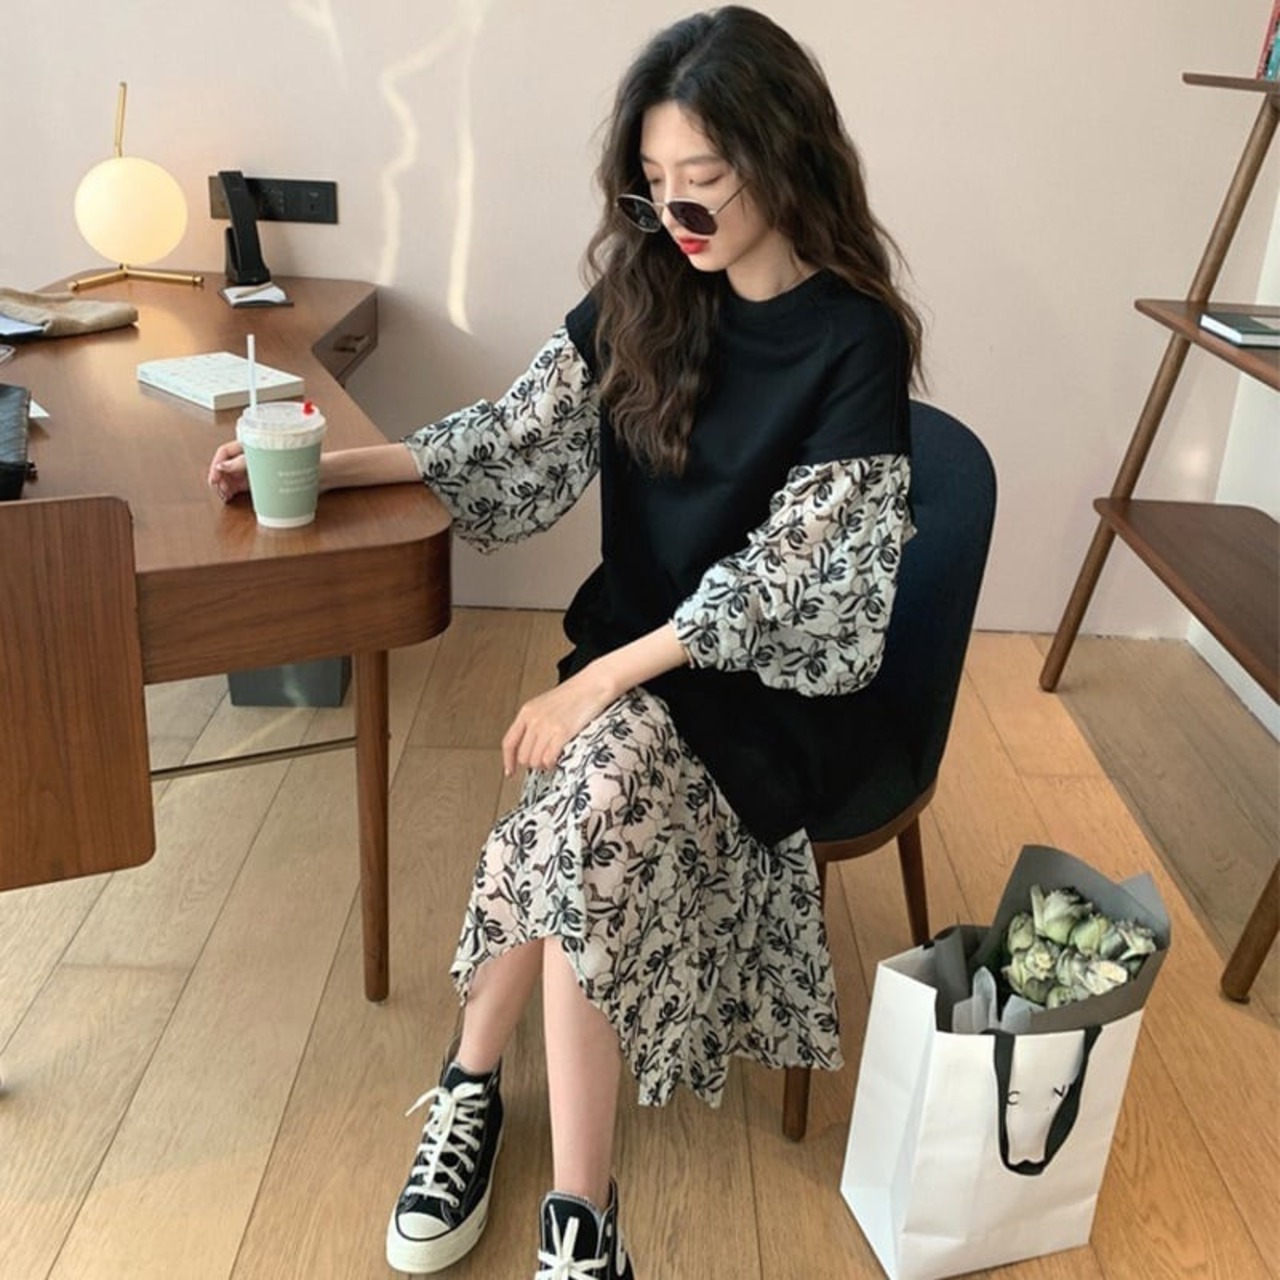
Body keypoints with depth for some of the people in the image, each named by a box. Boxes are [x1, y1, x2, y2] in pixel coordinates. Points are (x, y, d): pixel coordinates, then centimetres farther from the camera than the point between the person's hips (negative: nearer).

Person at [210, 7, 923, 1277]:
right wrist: (324, 464, 2)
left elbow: (783, 578, -18)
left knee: (585, 816, -30)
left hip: (778, 678, -4)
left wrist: (597, 683, -22)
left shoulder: (855, 341, -14)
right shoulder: (642, 295, 3)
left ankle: (473, 1090, -10)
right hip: (640, 645, 4)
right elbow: (517, 437, 8)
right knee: (587, 840, -22)